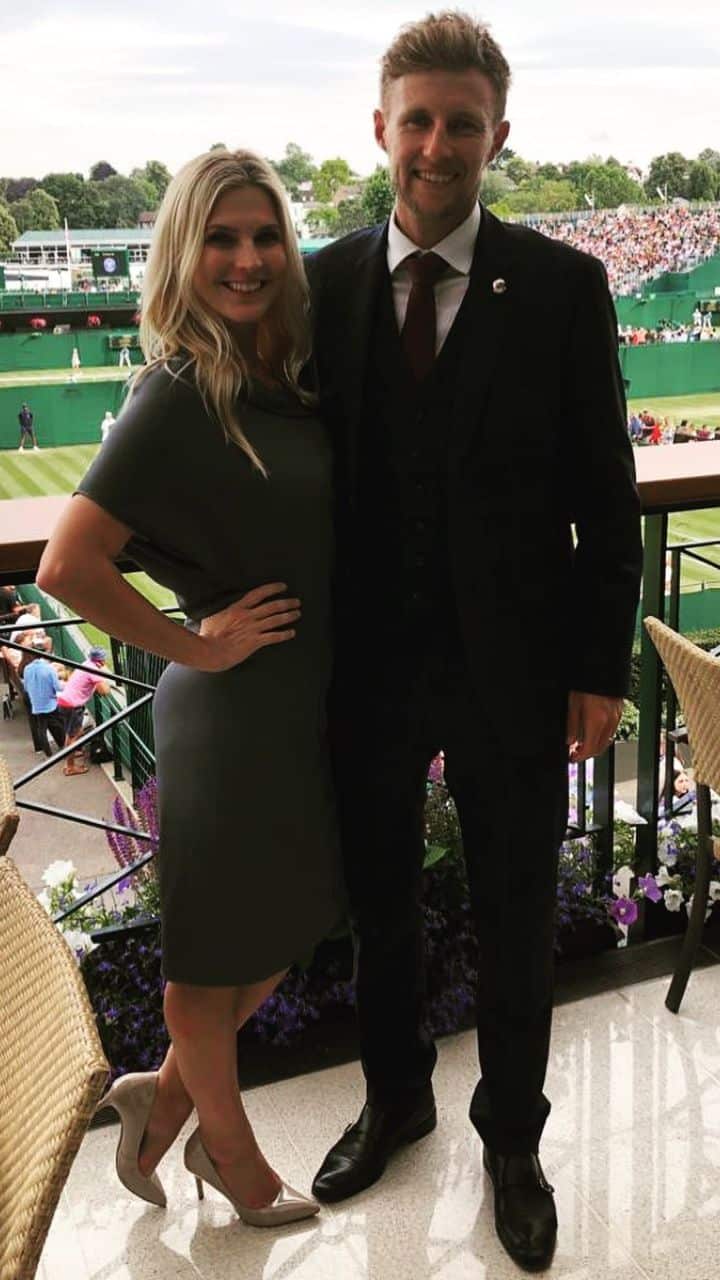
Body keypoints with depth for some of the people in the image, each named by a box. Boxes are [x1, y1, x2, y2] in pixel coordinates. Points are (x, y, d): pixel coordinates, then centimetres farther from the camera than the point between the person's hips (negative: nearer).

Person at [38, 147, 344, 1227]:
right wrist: (194, 645, -15)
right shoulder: (178, 395, -20)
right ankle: (236, 1158, 39)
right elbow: (67, 566, -26)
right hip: (235, 709, -8)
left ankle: (167, 1095, 44)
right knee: (223, 944, 14)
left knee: (291, 923, 22)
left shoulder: (284, 373, 3)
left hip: (313, 699, 8)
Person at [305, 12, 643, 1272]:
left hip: (512, 665, -2)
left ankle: (512, 1137, 38)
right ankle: (395, 1095, 46)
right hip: (370, 660, 3)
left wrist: (601, 667, -6)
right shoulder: (325, 283, 0)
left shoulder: (562, 286, -7)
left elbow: (605, 495, -5)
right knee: (379, 901, 20)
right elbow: (314, 466, 3)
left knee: (515, 919, 14)